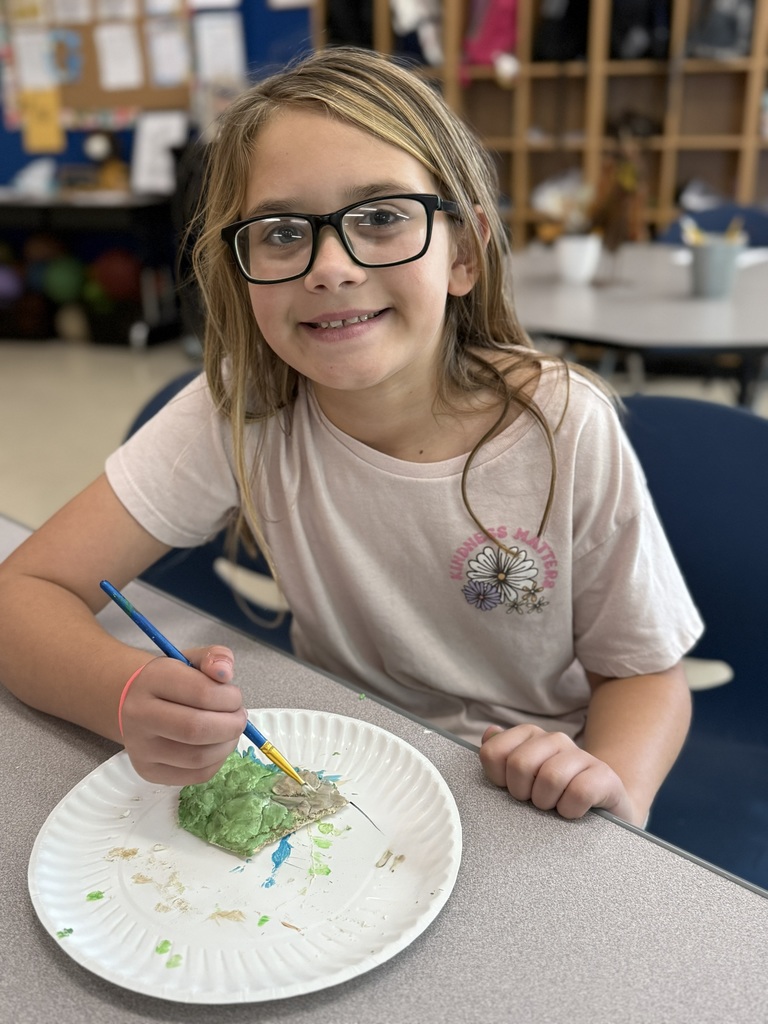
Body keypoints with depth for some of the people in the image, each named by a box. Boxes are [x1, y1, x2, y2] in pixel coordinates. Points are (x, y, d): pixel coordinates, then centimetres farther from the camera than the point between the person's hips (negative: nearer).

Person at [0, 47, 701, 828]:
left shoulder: (566, 428, -18)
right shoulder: (237, 412, -16)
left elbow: (645, 674, -8)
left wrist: (614, 787, -29)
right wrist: (136, 696, -37)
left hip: (526, 803, 0)